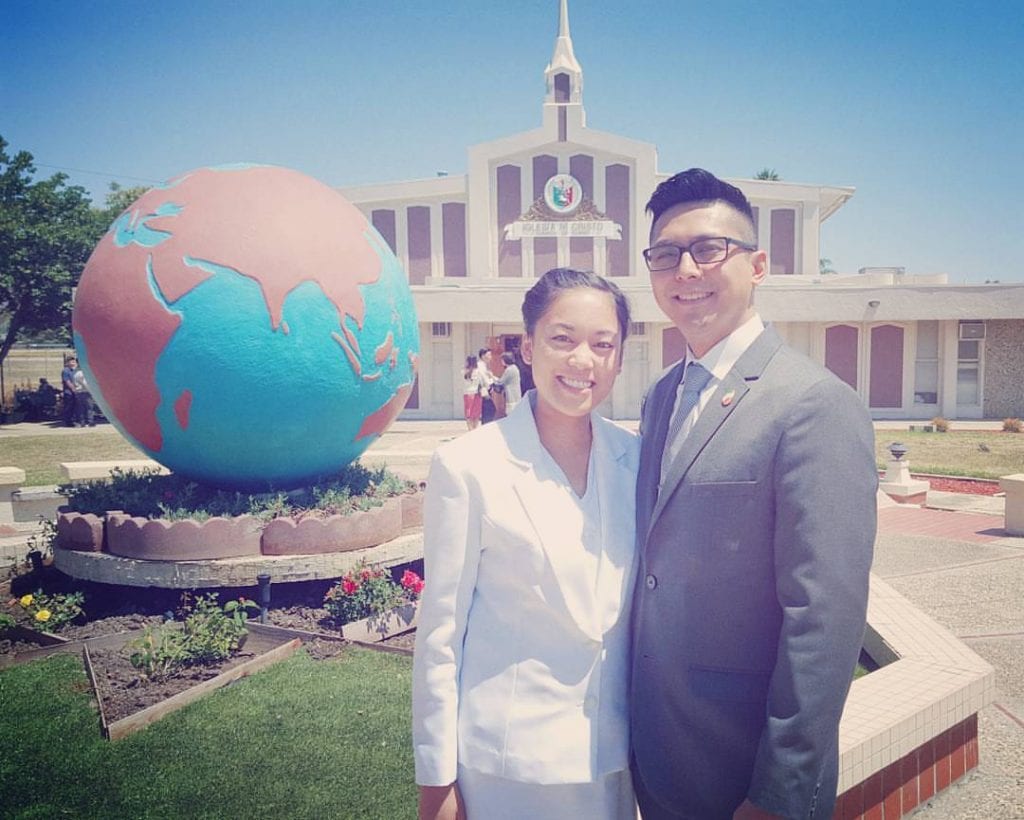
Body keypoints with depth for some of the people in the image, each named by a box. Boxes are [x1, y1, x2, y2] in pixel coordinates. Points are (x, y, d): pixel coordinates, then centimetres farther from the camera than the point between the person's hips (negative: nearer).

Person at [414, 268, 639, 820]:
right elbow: (440, 632, -10)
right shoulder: (468, 465, -14)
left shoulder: (635, 459, -3)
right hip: (503, 762, -3)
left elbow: (642, 609, 6)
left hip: (611, 752, 4)